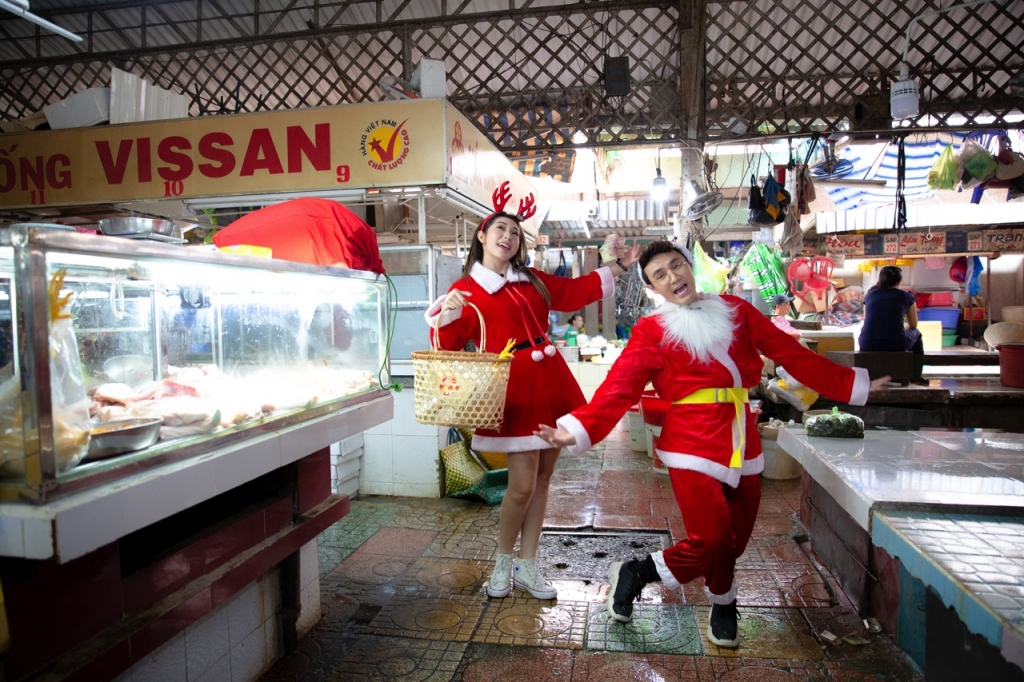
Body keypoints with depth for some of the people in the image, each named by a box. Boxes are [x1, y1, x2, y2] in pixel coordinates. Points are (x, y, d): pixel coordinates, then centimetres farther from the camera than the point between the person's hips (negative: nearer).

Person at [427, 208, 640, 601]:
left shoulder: (533, 281, 14)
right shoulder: (466, 290, -2)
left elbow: (574, 291, 24)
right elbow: (448, 346, -7)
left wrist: (618, 267, 23)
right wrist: (448, 314, -26)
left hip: (550, 383, 6)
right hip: (515, 389, -6)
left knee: (543, 478, 10)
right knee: (522, 485, -7)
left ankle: (527, 567, 24)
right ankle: (503, 563, 21)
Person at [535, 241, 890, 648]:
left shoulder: (736, 311, 9)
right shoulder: (651, 331, -2)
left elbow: (792, 354, 11)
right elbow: (619, 387, -11)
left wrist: (851, 385, 9)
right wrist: (579, 429, -24)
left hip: (742, 442, 5)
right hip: (693, 443, -4)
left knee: (733, 541, 8)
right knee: (712, 540, -11)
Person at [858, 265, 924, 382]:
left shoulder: (870, 294, 14)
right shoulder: (905, 296, 8)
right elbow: (913, 325, 20)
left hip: (867, 345, 2)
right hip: (895, 345, -2)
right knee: (916, 333, 33)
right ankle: (915, 376, 45)